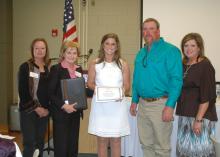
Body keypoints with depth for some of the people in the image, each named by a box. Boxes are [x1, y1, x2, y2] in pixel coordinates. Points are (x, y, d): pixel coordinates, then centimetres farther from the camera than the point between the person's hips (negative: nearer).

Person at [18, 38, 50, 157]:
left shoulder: (49, 68, 9)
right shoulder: (25, 67, -4)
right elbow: (22, 91, -10)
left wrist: (47, 108, -1)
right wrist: (36, 108, -11)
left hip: (44, 111, 4)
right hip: (29, 110, -4)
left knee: (40, 143, 9)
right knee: (30, 143, -6)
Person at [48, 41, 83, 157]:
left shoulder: (79, 69, 10)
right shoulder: (56, 69, -8)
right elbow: (50, 93, -12)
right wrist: (64, 106, -20)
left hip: (75, 112, 6)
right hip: (61, 113, -6)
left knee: (73, 146, 12)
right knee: (61, 147, 1)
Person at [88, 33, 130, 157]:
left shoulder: (123, 64, 5)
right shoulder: (95, 64, 5)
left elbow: (127, 86, 6)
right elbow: (90, 83, 7)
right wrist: (96, 89, -14)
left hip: (117, 105, 0)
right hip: (100, 105, 0)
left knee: (116, 140, 4)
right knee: (102, 140, 5)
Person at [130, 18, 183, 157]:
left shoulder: (170, 50, -9)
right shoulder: (141, 53, 13)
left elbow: (176, 80, -15)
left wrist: (170, 106, -21)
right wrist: (134, 101, 15)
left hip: (161, 104, -7)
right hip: (143, 104, 7)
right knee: (146, 144, 17)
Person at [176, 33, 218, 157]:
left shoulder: (205, 65, -9)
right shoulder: (183, 65, 11)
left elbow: (207, 96, -15)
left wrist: (199, 119, -20)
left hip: (200, 115, -7)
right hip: (184, 115, 7)